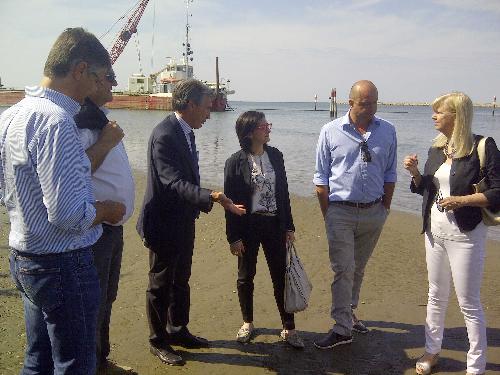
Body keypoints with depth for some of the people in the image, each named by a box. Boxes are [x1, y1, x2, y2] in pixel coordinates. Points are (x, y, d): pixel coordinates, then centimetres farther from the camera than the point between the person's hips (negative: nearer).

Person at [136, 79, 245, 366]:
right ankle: (158, 341, 25)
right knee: (161, 284, 8)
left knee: (181, 280, 21)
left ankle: (178, 330, 38)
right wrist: (210, 196, -42)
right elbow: (174, 183, -31)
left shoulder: (185, 132, 6)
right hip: (165, 223, -9)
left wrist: (206, 201, 20)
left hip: (184, 221, 9)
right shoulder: (165, 135, -23)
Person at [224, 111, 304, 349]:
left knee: (281, 275, 5)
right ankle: (247, 323, 31)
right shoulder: (236, 162, -9)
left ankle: (288, 329, 16)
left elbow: (283, 192, 8)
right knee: (246, 276, 11)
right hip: (248, 226, -3)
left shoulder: (275, 156, 3)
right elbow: (230, 201, -8)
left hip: (274, 224, 3)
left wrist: (289, 226, 8)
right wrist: (233, 237, -10)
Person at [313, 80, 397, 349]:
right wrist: (327, 214, -4)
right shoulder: (331, 131, -5)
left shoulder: (387, 132, 2)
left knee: (358, 268, 16)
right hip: (341, 211, -3)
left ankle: (349, 313, 34)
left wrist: (385, 208, 6)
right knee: (343, 270, -3)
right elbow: (321, 177, -1)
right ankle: (342, 329, 5)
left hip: (373, 212, 3)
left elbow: (389, 174, 10)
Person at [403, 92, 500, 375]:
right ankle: (432, 350, 35)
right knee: (436, 296, 19)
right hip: (435, 231, 7)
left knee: (469, 302, 3)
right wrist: (415, 172, -2)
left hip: (465, 234, -6)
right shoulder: (437, 149, 8)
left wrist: (462, 200, -23)